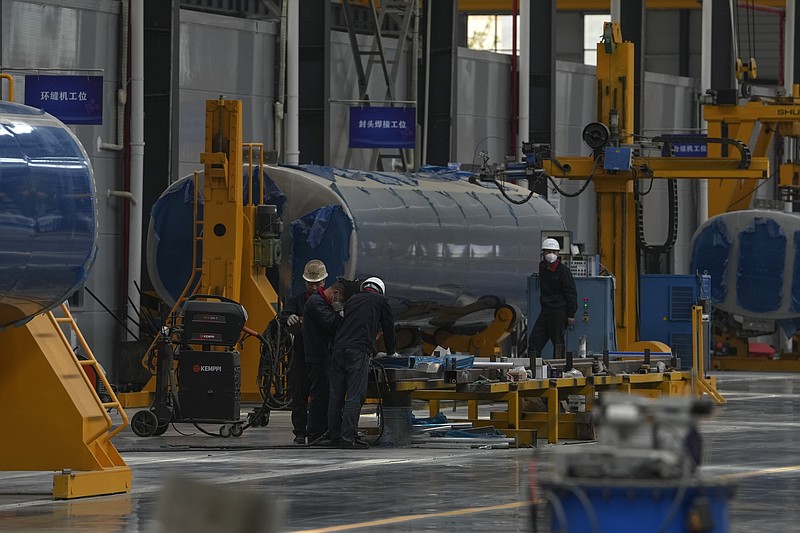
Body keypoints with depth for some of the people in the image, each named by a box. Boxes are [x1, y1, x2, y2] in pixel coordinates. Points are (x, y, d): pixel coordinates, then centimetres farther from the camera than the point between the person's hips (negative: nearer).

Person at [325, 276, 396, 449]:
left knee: (336, 396, 9)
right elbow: (388, 328, 17)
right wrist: (390, 352, 35)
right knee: (355, 396, -8)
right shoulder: (381, 301, 12)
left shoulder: (351, 299, 26)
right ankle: (348, 438, -13)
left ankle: (334, 435, 12)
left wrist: (373, 350, 41)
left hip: (338, 349, 5)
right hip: (359, 352, -5)